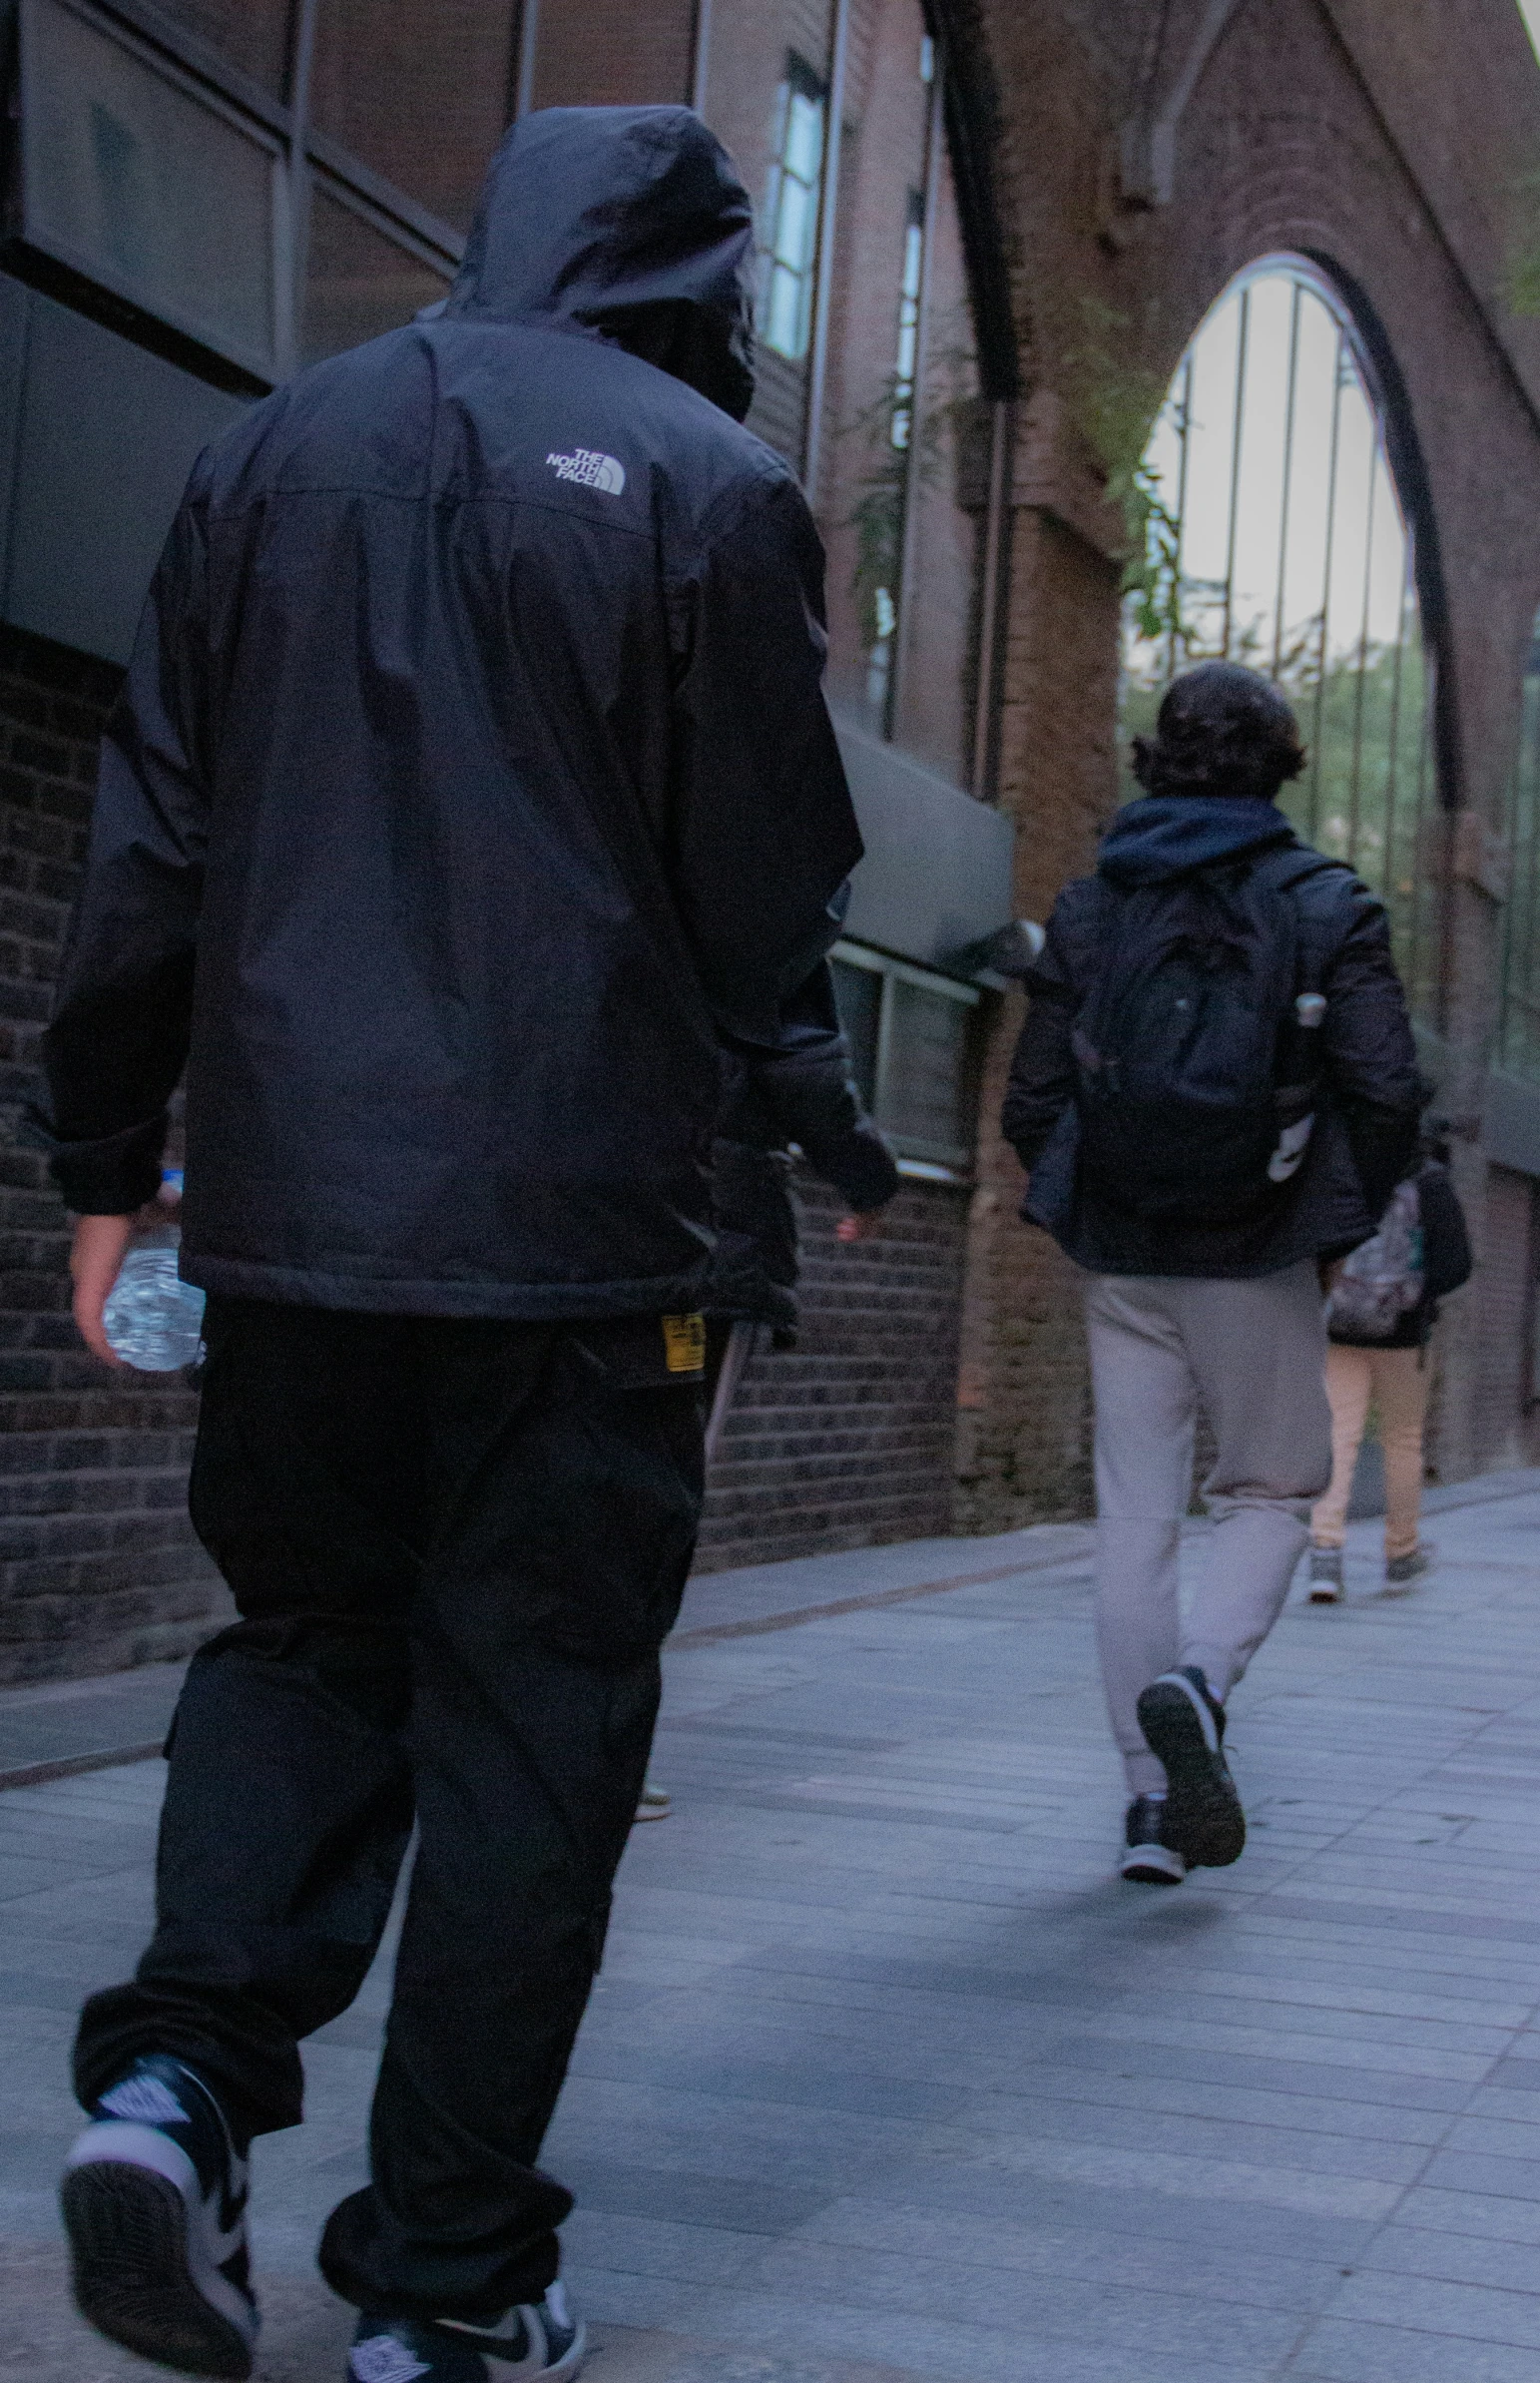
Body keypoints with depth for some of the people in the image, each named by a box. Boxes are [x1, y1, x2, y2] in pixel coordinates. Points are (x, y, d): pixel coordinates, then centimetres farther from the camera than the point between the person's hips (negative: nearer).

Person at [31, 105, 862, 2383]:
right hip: (575, 1213, -3)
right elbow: (772, 907, -2)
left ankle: (183, 2067, -3)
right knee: (530, 1721, 6)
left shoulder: (279, 446, 9)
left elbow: (147, 846, 8)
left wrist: (108, 1157, 14)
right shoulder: (712, 489, -3)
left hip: (290, 1189, 4)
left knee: (306, 1638, 19)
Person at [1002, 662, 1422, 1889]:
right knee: (1271, 1491, 13)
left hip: (1121, 1261, 2)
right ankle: (1198, 1678, -15)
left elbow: (1033, 1104, 3)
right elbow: (1387, 1093, -10)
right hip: (1258, 1262, -2)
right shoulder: (1328, 905, -3)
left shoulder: (1089, 905, 5)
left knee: (1136, 1512, 8)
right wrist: (1341, 1227, 4)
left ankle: (1153, 1796, 9)